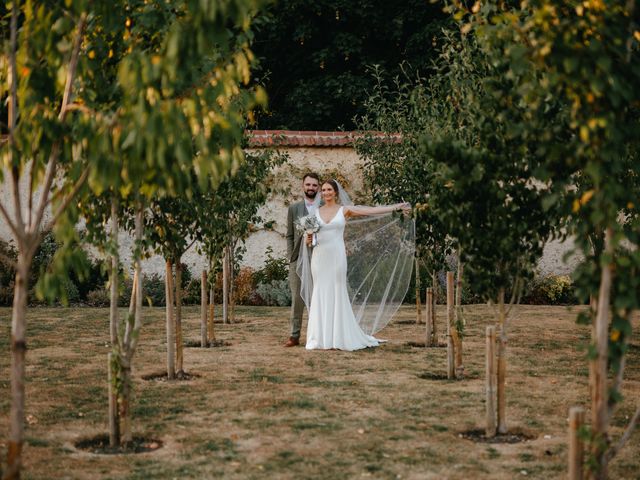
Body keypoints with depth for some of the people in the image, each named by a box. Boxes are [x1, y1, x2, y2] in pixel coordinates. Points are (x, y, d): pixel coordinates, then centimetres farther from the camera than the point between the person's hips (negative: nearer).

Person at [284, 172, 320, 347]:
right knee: (297, 298, 1)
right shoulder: (294, 208, 10)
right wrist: (290, 257, 2)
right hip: (298, 260, 1)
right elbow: (290, 235, 11)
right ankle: (294, 335, 4)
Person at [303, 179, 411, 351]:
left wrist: (397, 206, -4)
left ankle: (338, 337, 7)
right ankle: (321, 338, 7)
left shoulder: (344, 210, 4)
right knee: (320, 295, 2)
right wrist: (308, 239, -12)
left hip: (337, 257, -2)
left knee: (337, 294, 0)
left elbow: (373, 210, 0)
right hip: (319, 257, 2)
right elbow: (307, 240, 12)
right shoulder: (315, 212, 9)